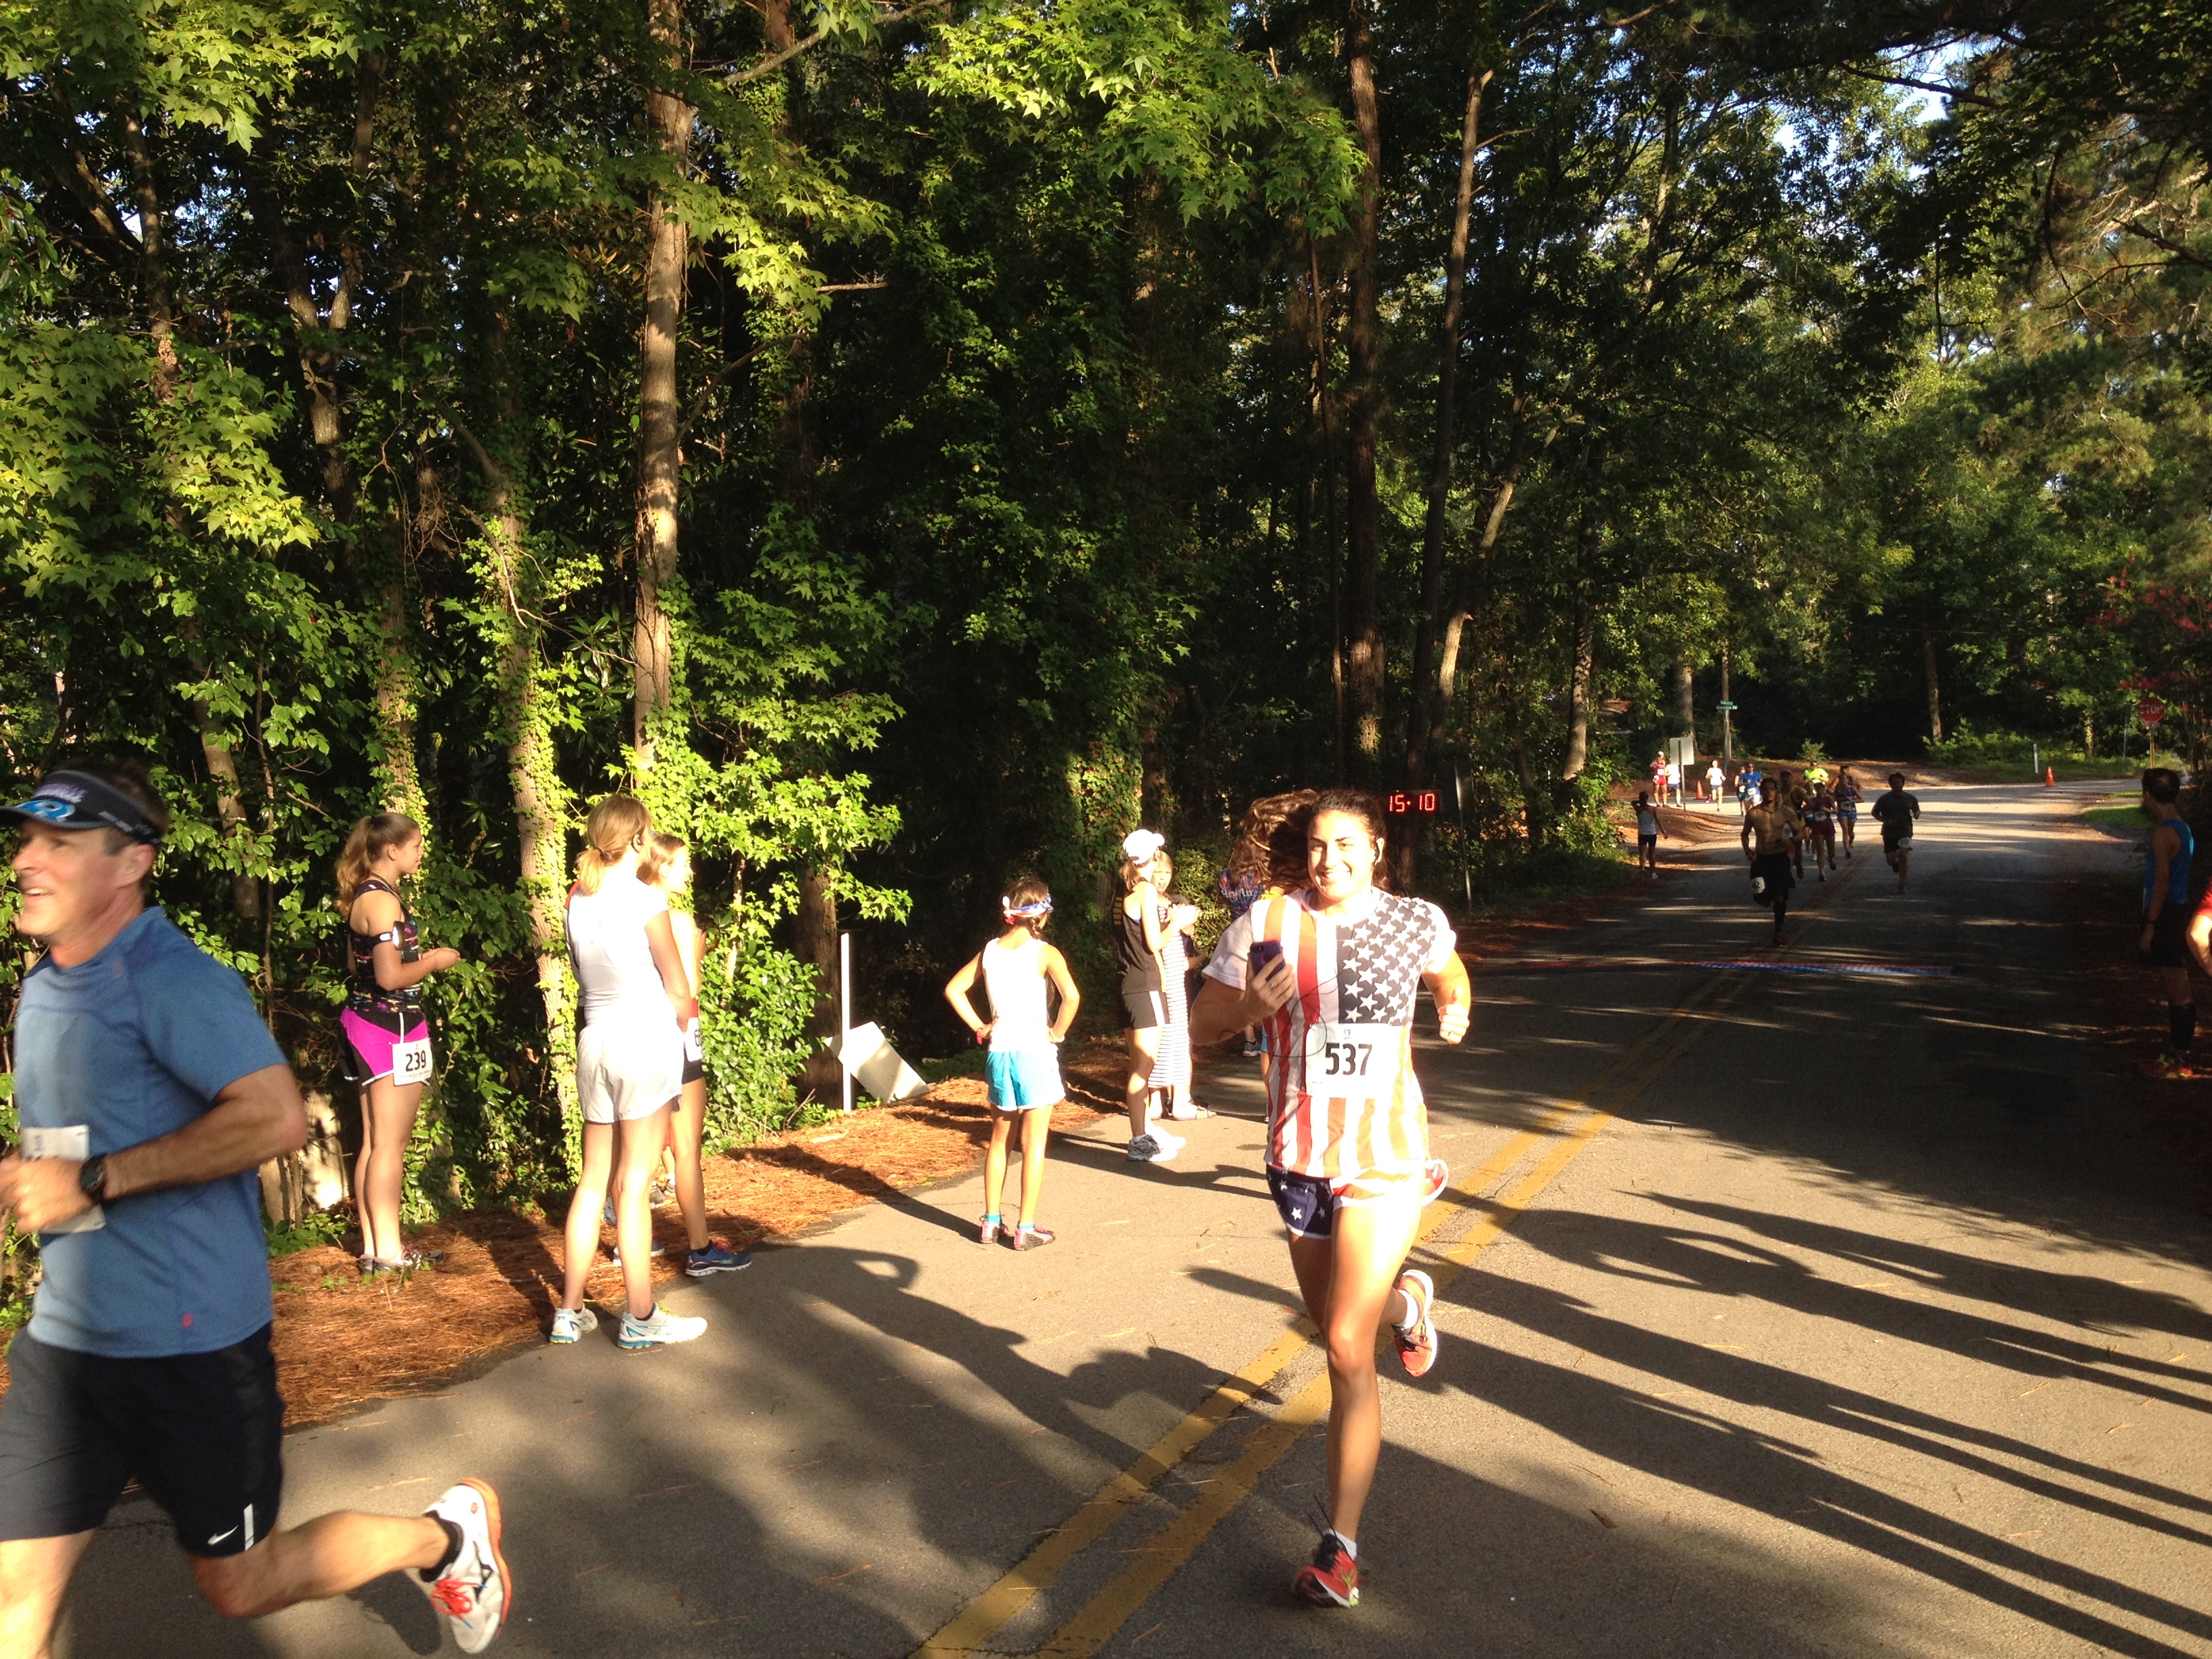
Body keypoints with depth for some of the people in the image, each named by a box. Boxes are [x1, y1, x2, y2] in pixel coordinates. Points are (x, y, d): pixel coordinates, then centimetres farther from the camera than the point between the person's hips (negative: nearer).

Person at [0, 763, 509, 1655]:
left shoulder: (170, 979, -17)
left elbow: (274, 1118, -29)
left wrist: (93, 1182, -26)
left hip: (190, 1338, -7)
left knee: (239, 1586, 9)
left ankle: (446, 1533, 31)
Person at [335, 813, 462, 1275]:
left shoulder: (361, 897, 12)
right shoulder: (383, 900, -18)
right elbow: (390, 977, -24)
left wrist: (421, 957, 15)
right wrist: (434, 960, -8)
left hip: (364, 1021, 10)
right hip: (392, 1027, -10)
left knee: (374, 1144, 14)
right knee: (389, 1147, -3)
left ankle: (374, 1245, 20)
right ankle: (388, 1252, 3)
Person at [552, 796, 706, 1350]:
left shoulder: (578, 899, 7)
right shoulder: (645, 898, -11)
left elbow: (585, 976, 11)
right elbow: (677, 989, -7)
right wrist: (682, 1021, 14)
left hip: (595, 1041, 6)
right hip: (647, 1040, -6)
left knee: (594, 1178, 13)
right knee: (634, 1184, -1)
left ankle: (570, 1311, 19)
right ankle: (641, 1318, 8)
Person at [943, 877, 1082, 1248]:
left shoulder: (990, 950, 5)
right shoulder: (1044, 952, -10)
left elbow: (953, 988, 10)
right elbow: (1071, 996, -24)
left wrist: (978, 1027, 10)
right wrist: (1058, 1033, -10)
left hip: (999, 1052, 5)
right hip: (1035, 1051, -5)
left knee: (999, 1140, 18)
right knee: (1033, 1145, 3)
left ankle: (991, 1222, 23)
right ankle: (1025, 1229, 7)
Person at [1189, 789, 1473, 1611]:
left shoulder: (1417, 923, -3)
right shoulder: (1266, 923, -6)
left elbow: (1447, 968, 22)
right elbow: (1201, 1025, -1)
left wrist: (1456, 1006, 1)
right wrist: (1251, 1005, -21)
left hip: (1384, 1157, -2)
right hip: (1298, 1156, 3)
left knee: (1348, 1348, -11)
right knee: (1335, 1323, 21)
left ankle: (1341, 1548, 0)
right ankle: (1405, 1300, 56)